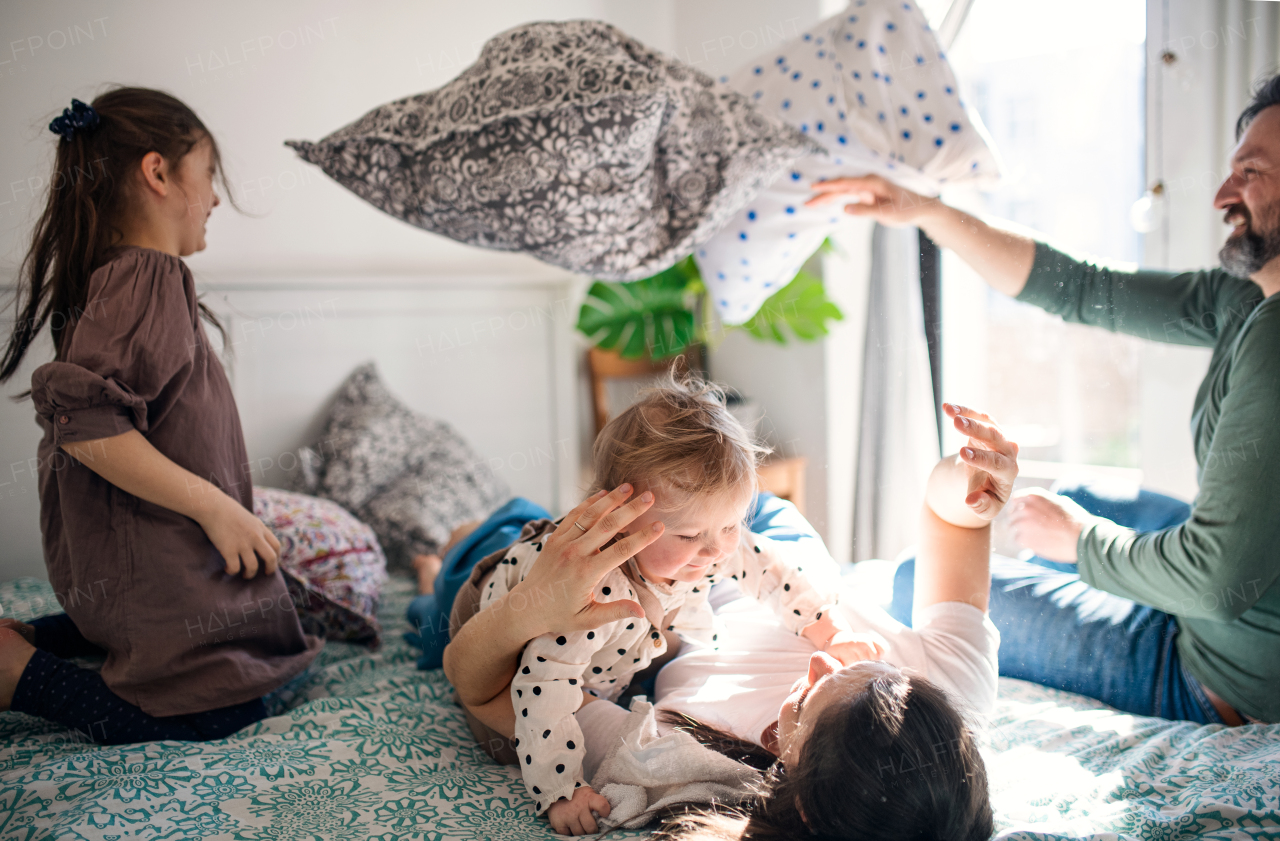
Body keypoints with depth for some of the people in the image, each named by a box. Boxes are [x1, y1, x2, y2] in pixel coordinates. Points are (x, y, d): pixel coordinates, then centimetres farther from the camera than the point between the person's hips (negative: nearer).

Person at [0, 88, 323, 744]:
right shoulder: (145, 278, -19)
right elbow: (83, 421, -30)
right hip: (154, 562, -10)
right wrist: (216, 507, -24)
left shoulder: (115, 277, 12)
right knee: (217, 711, -5)